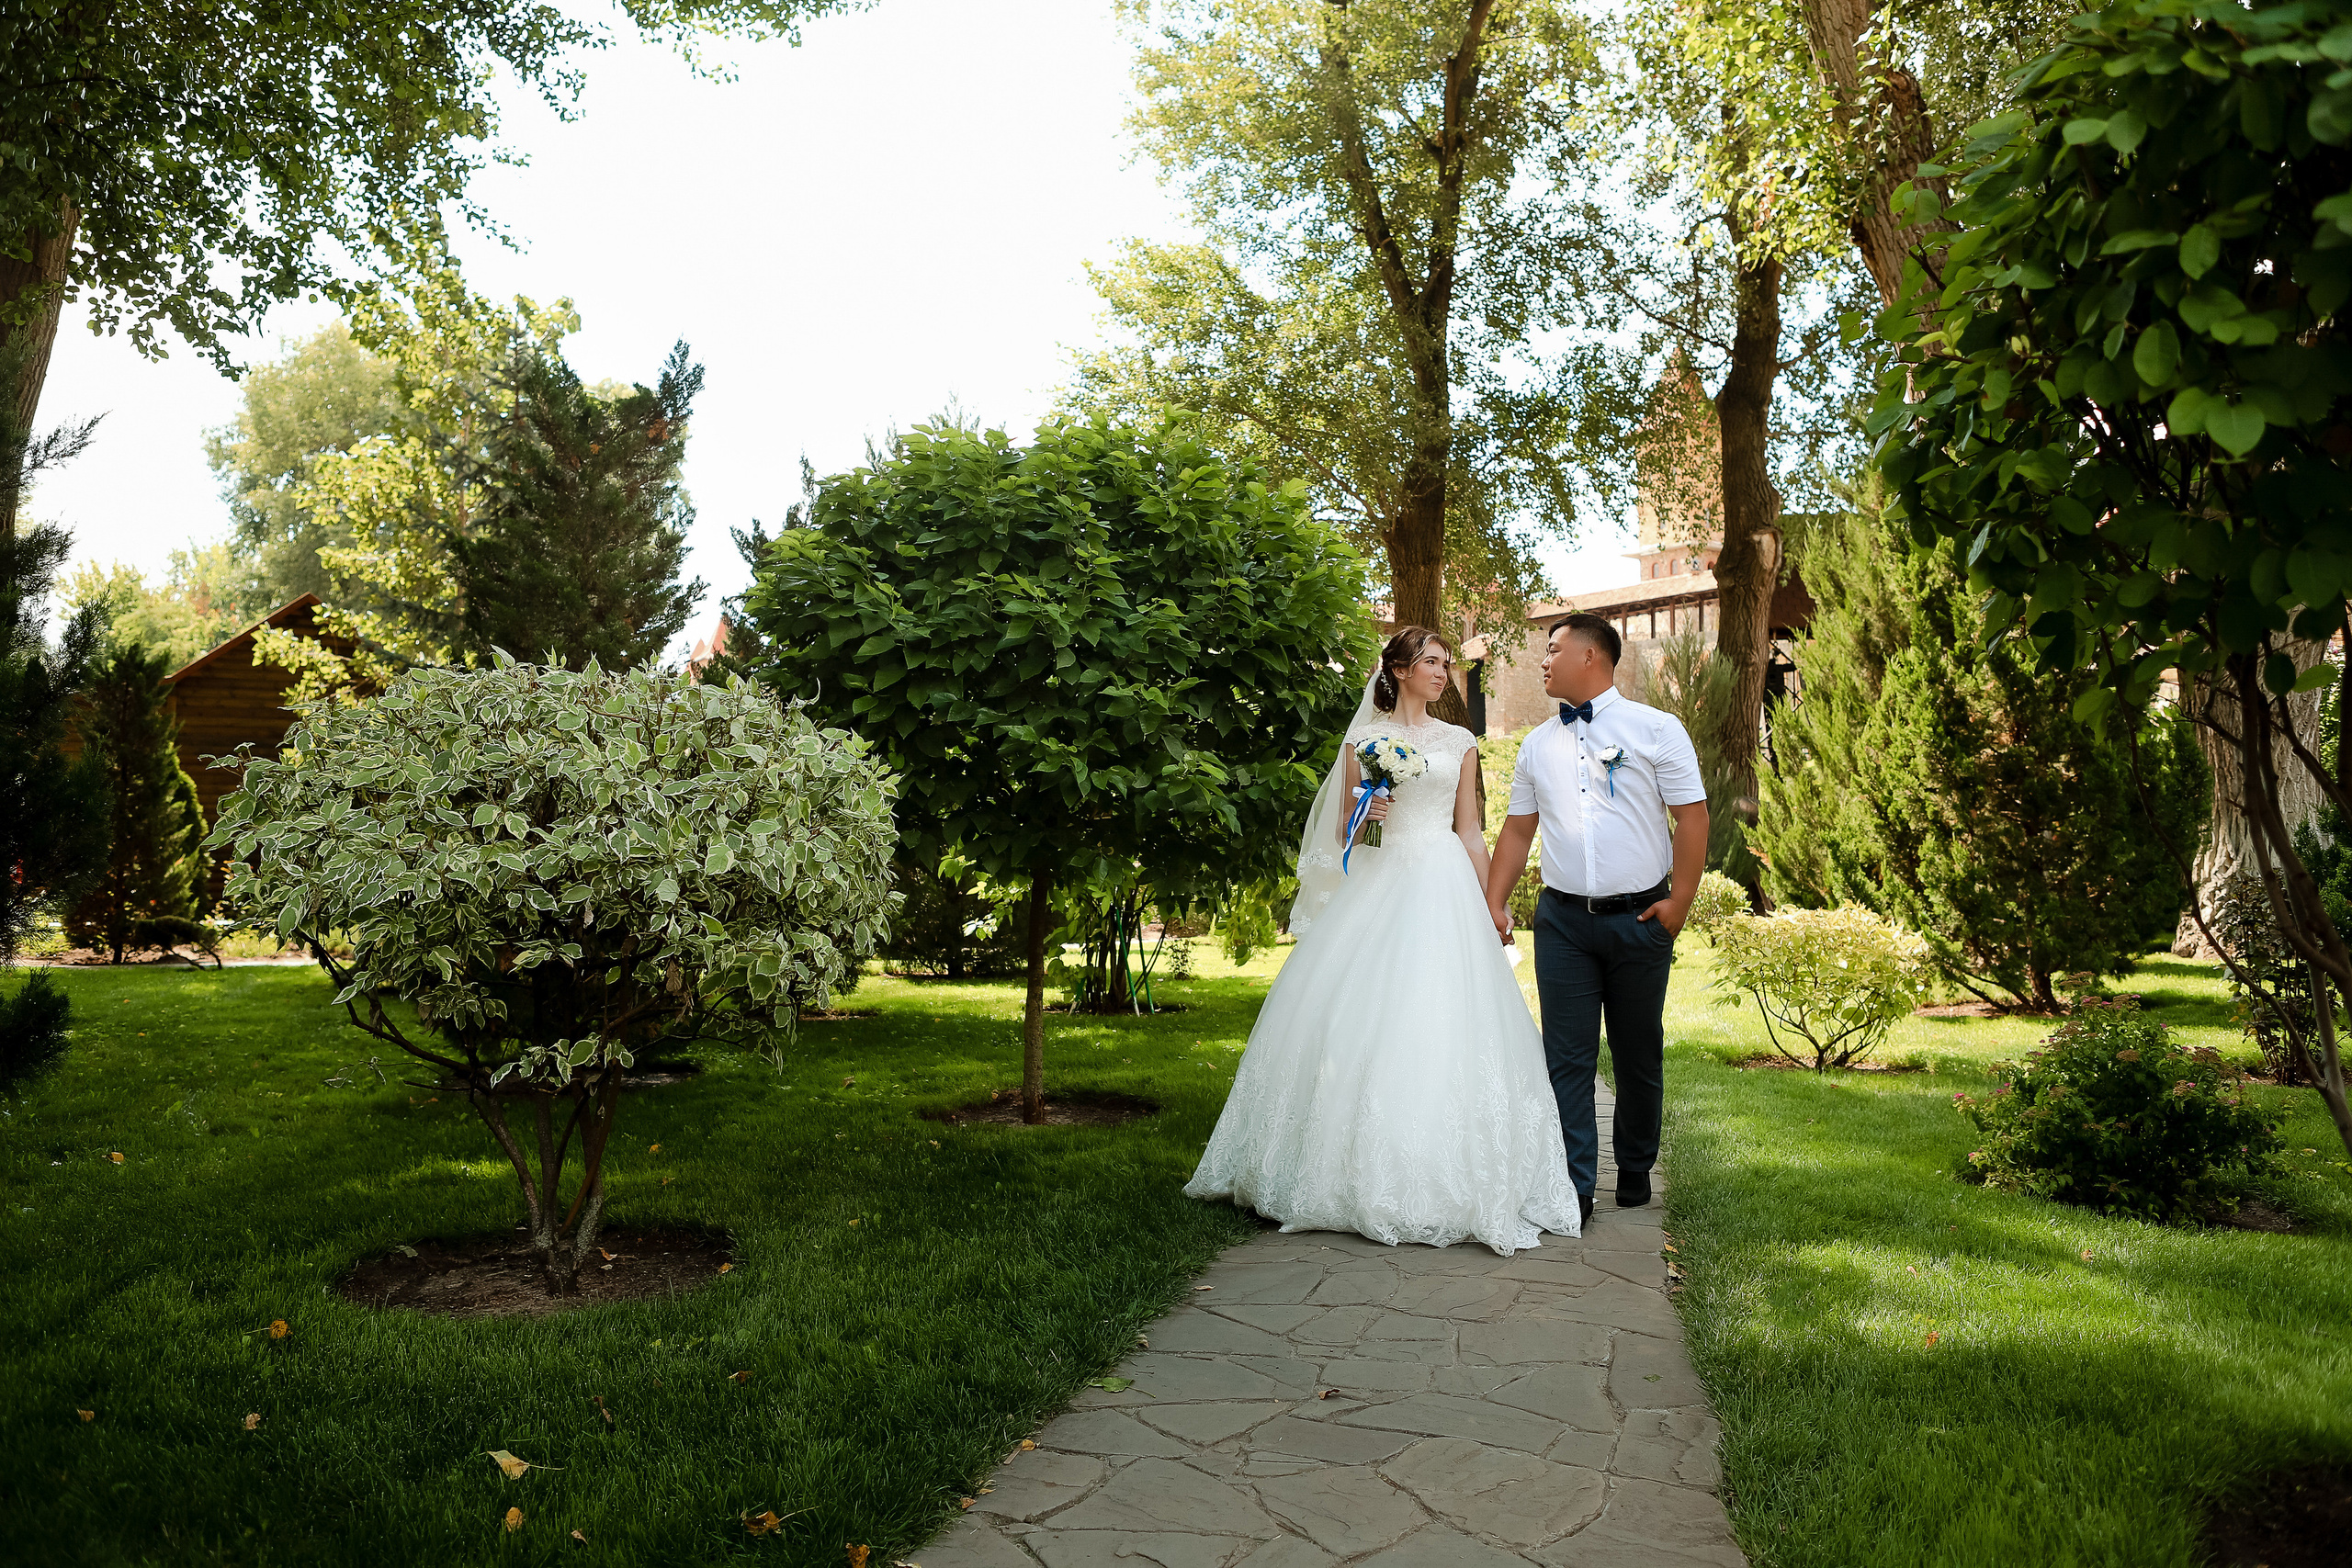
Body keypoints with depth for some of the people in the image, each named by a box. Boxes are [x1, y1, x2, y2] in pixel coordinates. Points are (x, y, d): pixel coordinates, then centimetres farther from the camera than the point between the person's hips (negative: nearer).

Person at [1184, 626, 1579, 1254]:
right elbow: (1345, 830, 10)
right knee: (1361, 1019, -5)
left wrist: (1488, 907, 7)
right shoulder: (1364, 739, 9)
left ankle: (1437, 1181, 2)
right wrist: (1363, 812, -12)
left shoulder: (1459, 743, 13)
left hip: (1443, 888, 0)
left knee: (1438, 1023, -6)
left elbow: (1471, 831, 13)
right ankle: (1363, 1172, 6)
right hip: (1375, 887, 0)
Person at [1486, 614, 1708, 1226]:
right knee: (1567, 1056, -2)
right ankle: (1574, 1186, 4)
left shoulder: (1657, 729, 0)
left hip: (1641, 918, -2)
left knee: (1639, 1055, 11)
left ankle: (1635, 1172, 28)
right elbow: (1518, 829, 13)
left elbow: (1692, 817, -3)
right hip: (1563, 918, 2)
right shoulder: (1537, 744, 11)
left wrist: (1679, 902, -9)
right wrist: (1493, 903, 5)